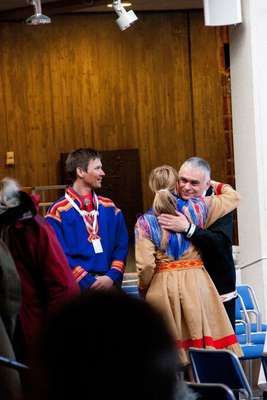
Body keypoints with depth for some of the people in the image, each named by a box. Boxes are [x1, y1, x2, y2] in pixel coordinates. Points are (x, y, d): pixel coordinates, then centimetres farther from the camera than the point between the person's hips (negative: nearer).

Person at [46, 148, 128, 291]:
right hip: (77, 287, -4)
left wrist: (112, 277, -2)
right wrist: (89, 283, -11)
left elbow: (121, 247, 14)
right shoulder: (58, 212, 0)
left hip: (109, 284, 4)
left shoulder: (110, 208, 16)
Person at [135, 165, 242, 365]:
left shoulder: (145, 222, -3)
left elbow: (146, 264, -8)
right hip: (196, 281, 1)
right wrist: (216, 185, 35)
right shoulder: (197, 207, 1)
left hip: (162, 287, -1)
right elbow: (233, 197, 16)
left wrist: (143, 288, 10)